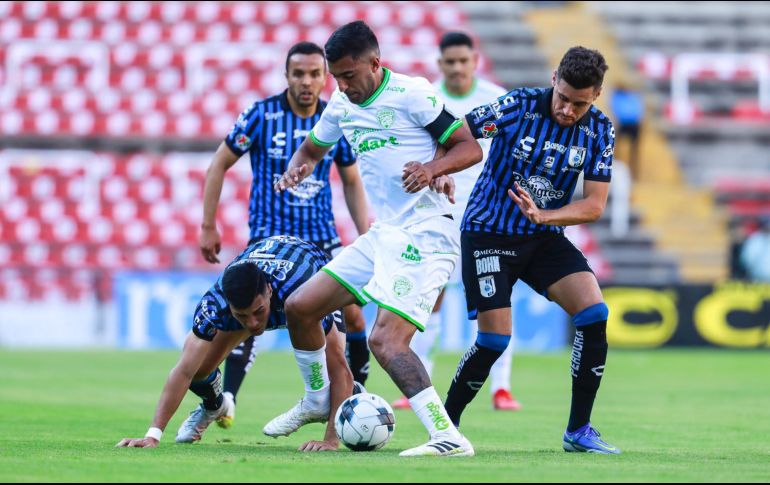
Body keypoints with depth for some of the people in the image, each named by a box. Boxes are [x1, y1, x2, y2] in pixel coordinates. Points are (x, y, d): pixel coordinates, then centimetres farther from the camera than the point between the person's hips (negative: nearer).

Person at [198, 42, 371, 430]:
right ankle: (225, 401, -15)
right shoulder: (261, 115, -8)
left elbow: (351, 182, 14)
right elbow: (219, 165, 0)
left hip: (322, 237, 3)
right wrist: (208, 226, -2)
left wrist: (366, 238, 7)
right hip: (269, 234, -3)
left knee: (353, 317, -4)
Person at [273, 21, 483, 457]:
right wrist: (296, 171, 3)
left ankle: (449, 438, -26)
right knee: (299, 307, 9)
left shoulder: (412, 94, -12)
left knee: (386, 342, -23)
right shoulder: (342, 104, 10)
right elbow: (312, 148, 26)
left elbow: (471, 147, -9)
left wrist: (433, 167, -28)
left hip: (425, 235, -8)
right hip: (383, 236, 8)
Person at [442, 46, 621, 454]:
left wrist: (543, 216, -23)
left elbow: (595, 205, -7)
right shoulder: (518, 107, -16)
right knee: (495, 338, -13)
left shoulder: (599, 130, -5)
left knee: (594, 313, -14)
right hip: (489, 233, -4)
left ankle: (578, 431, -3)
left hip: (544, 237, 4)